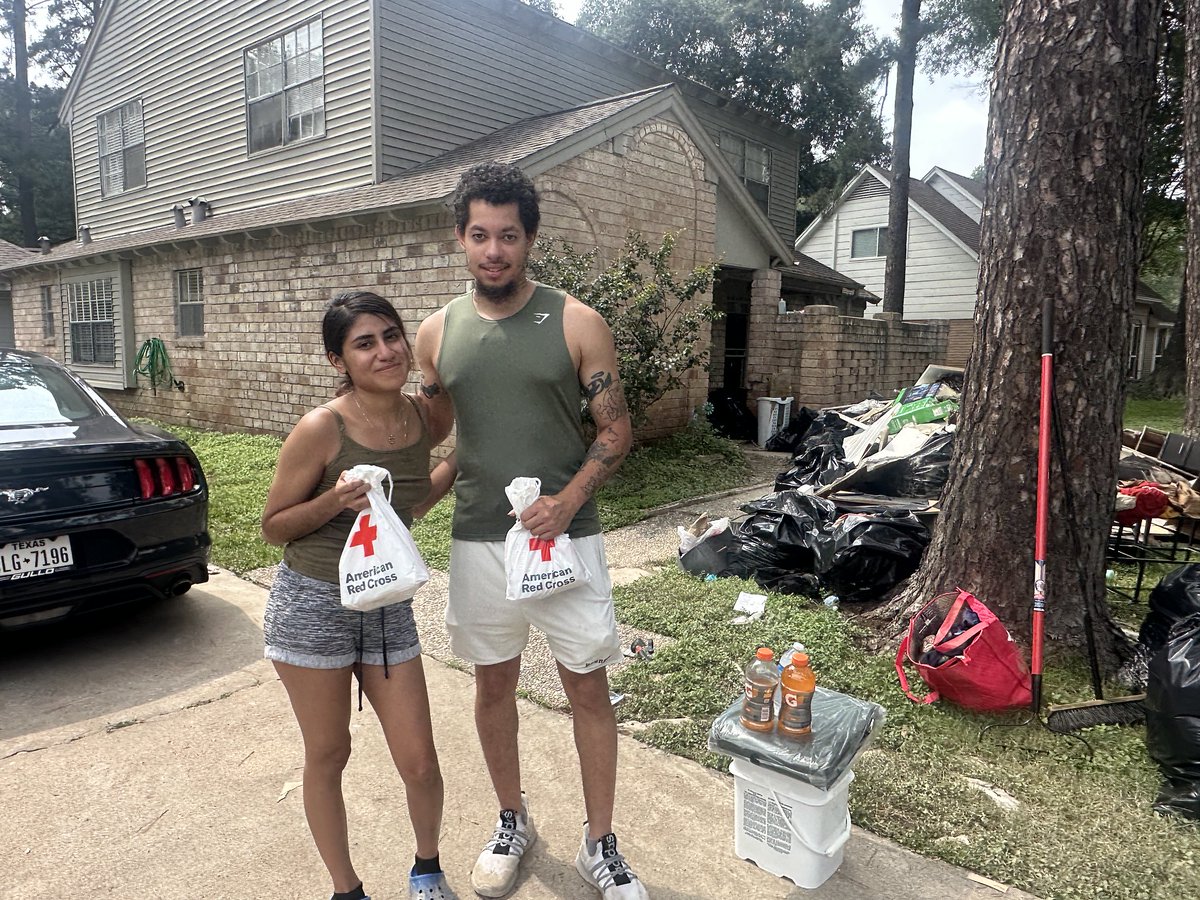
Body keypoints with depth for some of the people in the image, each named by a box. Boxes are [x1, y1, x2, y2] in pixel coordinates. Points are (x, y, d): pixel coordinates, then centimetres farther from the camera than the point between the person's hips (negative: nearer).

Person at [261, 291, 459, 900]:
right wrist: (335, 500, -24)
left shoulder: (422, 416, -2)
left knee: (419, 761, 7)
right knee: (327, 757, 13)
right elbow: (273, 527, -7)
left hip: (388, 608, 4)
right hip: (312, 606, -4)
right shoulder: (321, 429, -17)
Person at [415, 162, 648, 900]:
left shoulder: (577, 324, -6)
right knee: (494, 683, 16)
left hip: (565, 536, -2)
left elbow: (617, 430, -4)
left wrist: (567, 500, -18)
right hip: (479, 541, 3)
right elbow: (430, 435, 13)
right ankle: (513, 822, 39)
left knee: (589, 687, 7)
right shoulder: (438, 333, 3)